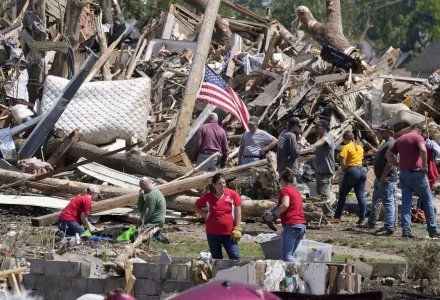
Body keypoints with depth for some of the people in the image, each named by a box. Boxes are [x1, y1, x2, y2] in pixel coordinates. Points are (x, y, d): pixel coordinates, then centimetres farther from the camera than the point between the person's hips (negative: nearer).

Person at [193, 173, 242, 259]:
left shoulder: (232, 194, -3)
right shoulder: (208, 197, 2)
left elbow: (238, 212, -2)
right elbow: (195, 206, 15)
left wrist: (237, 229, -7)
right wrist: (205, 214, 0)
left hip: (228, 233, -2)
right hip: (212, 233, 2)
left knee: (235, 257, -11)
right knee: (216, 259, 11)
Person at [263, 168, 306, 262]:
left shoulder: (284, 190, -2)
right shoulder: (296, 191, 24)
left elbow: (285, 205, -20)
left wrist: (273, 215, -12)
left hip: (291, 225, -9)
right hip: (302, 225, 9)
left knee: (286, 256, -13)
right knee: (289, 255, 11)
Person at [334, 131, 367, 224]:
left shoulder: (347, 147, -8)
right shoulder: (360, 147, 14)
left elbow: (343, 162, -15)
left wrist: (343, 168, 5)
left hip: (352, 171, -6)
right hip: (362, 170, 6)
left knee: (342, 194, 7)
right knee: (361, 196, 4)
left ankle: (337, 216, 11)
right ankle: (362, 219, -1)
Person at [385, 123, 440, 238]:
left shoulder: (400, 139, 13)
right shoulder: (417, 137, -8)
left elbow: (388, 154, 15)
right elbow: (423, 150, -27)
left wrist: (398, 164, 11)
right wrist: (424, 165, -17)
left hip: (404, 174, 6)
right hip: (416, 173, -6)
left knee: (406, 203, 6)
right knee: (427, 201, 6)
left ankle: (406, 230, -3)